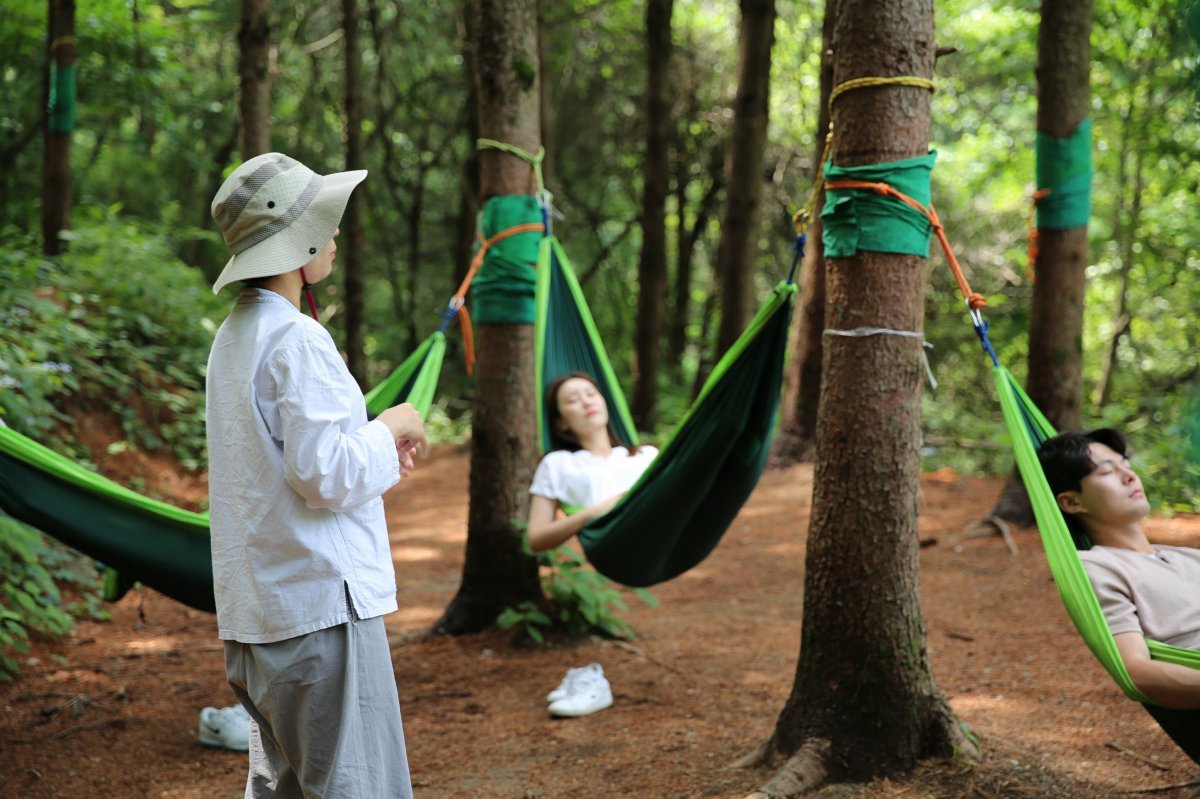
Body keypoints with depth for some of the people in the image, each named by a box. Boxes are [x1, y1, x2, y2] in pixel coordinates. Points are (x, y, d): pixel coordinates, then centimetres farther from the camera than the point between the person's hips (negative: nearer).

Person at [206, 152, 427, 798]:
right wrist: (389, 428, -4)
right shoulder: (296, 339, -16)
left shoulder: (234, 334, 14)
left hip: (255, 609, 10)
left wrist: (377, 447, 14)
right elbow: (326, 474, -20)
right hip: (321, 601, -10)